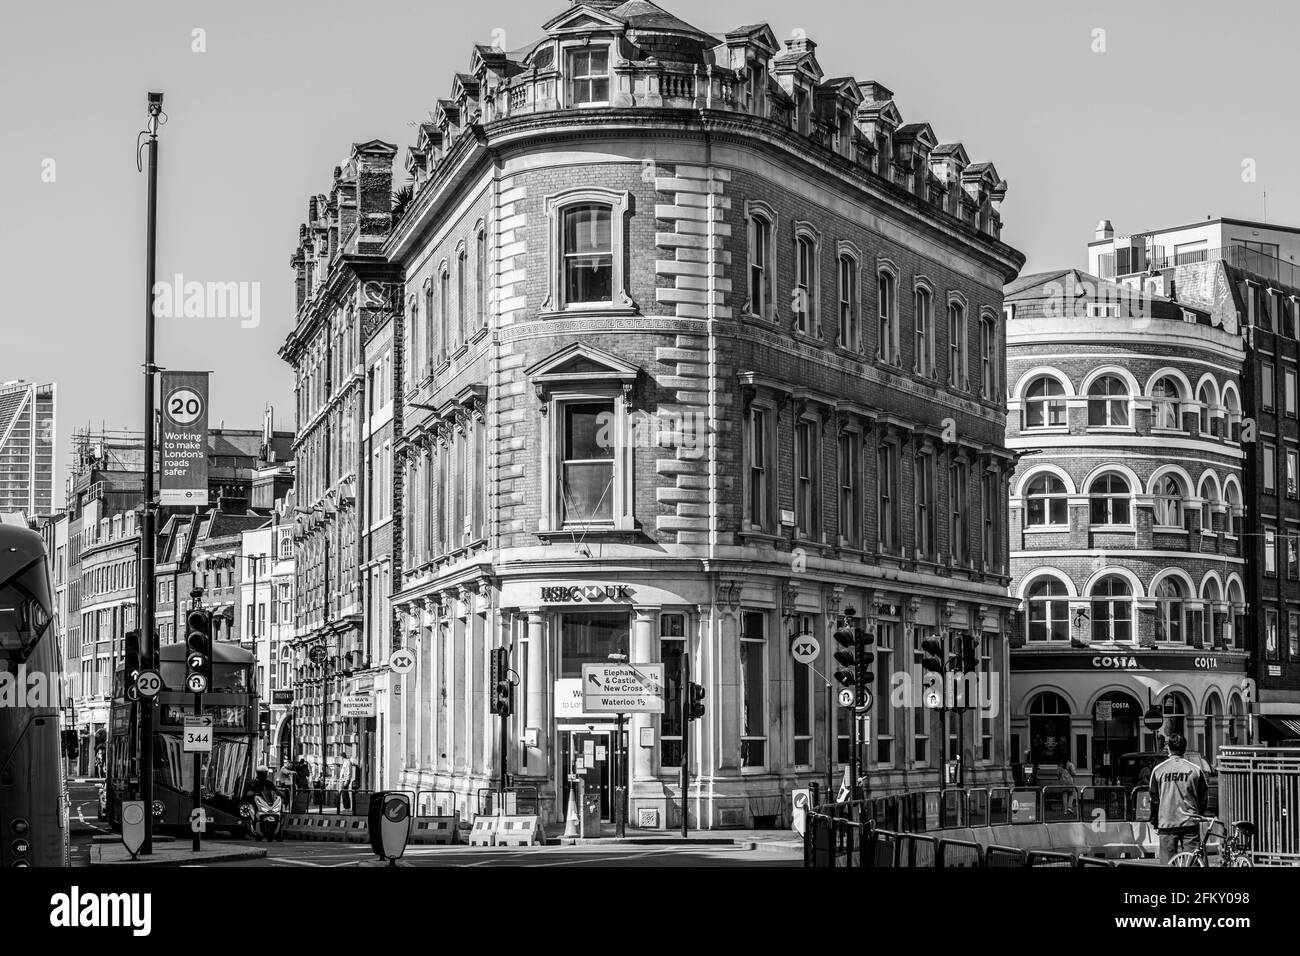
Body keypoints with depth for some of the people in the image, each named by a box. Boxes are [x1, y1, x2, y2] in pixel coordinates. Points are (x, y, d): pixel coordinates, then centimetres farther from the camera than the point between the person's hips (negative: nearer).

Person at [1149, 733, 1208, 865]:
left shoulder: (1158, 770, 0)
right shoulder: (1195, 770, 0)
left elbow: (1154, 799, 5)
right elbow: (1203, 798, 7)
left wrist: (1154, 822, 15)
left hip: (1166, 824, 0)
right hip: (1190, 824, 0)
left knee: (1167, 862, 3)